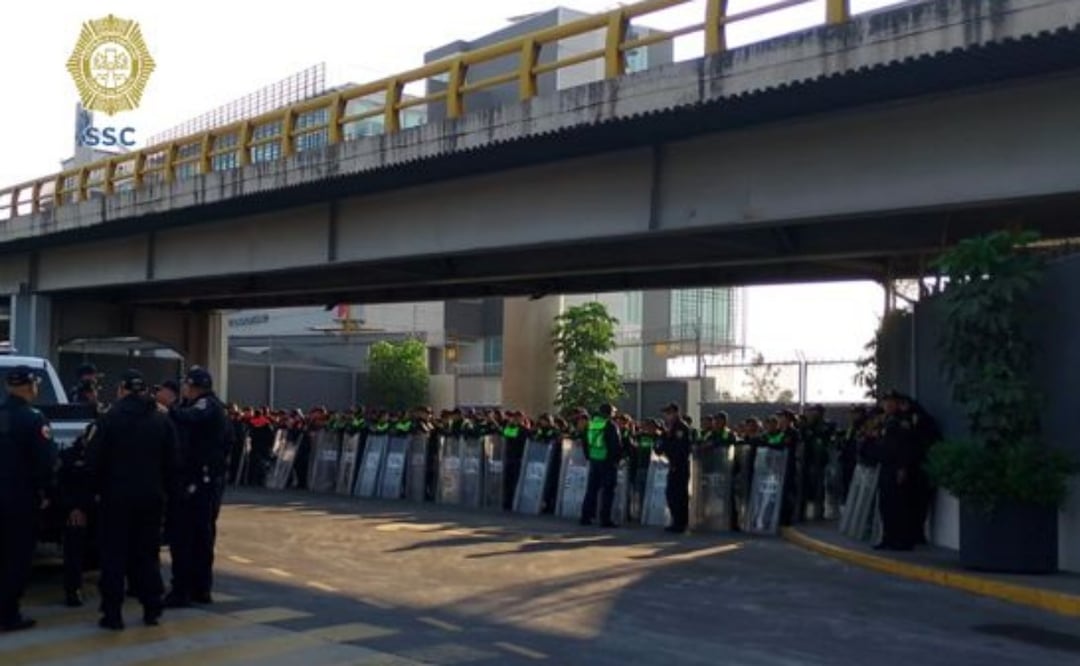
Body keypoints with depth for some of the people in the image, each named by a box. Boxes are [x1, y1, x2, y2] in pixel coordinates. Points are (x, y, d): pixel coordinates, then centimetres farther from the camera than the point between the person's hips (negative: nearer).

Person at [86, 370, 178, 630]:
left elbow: (94, 460, -10)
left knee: (114, 554, 3)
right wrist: (163, 488, 13)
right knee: (147, 552, 12)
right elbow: (172, 462, 3)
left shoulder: (110, 418, -9)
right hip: (152, 497, 3)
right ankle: (152, 609, 13)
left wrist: (100, 487, 5)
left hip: (117, 496, -3)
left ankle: (112, 613, 2)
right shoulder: (162, 420, 3)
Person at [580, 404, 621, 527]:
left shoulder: (592, 423, 8)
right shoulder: (611, 425, -12)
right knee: (607, 491, -1)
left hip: (593, 460, 6)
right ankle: (605, 519, -3)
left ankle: (586, 516, 14)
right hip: (608, 461, -6)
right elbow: (617, 445, -13)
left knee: (591, 489, 13)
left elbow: (586, 442, 14)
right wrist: (616, 459, 0)